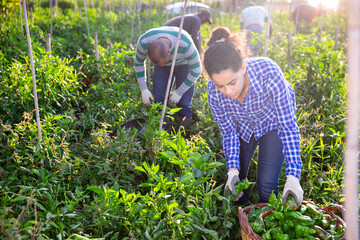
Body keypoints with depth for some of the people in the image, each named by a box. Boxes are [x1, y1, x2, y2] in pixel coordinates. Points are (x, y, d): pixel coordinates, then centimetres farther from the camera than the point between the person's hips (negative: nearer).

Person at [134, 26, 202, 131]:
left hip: (184, 63, -2)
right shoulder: (144, 41, -34)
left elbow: (196, 70, -25)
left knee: (184, 105, -5)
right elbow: (138, 62, -12)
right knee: (159, 100, -4)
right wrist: (143, 89, -15)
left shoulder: (186, 45, -42)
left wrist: (179, 92, -21)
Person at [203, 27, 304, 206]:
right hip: (243, 125, 3)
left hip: (273, 122, -3)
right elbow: (228, 132, -13)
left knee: (266, 184, -11)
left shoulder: (269, 74, -40)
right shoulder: (214, 92, -30)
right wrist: (232, 169, -24)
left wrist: (292, 176, -36)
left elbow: (289, 127, -31)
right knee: (235, 182, 7)